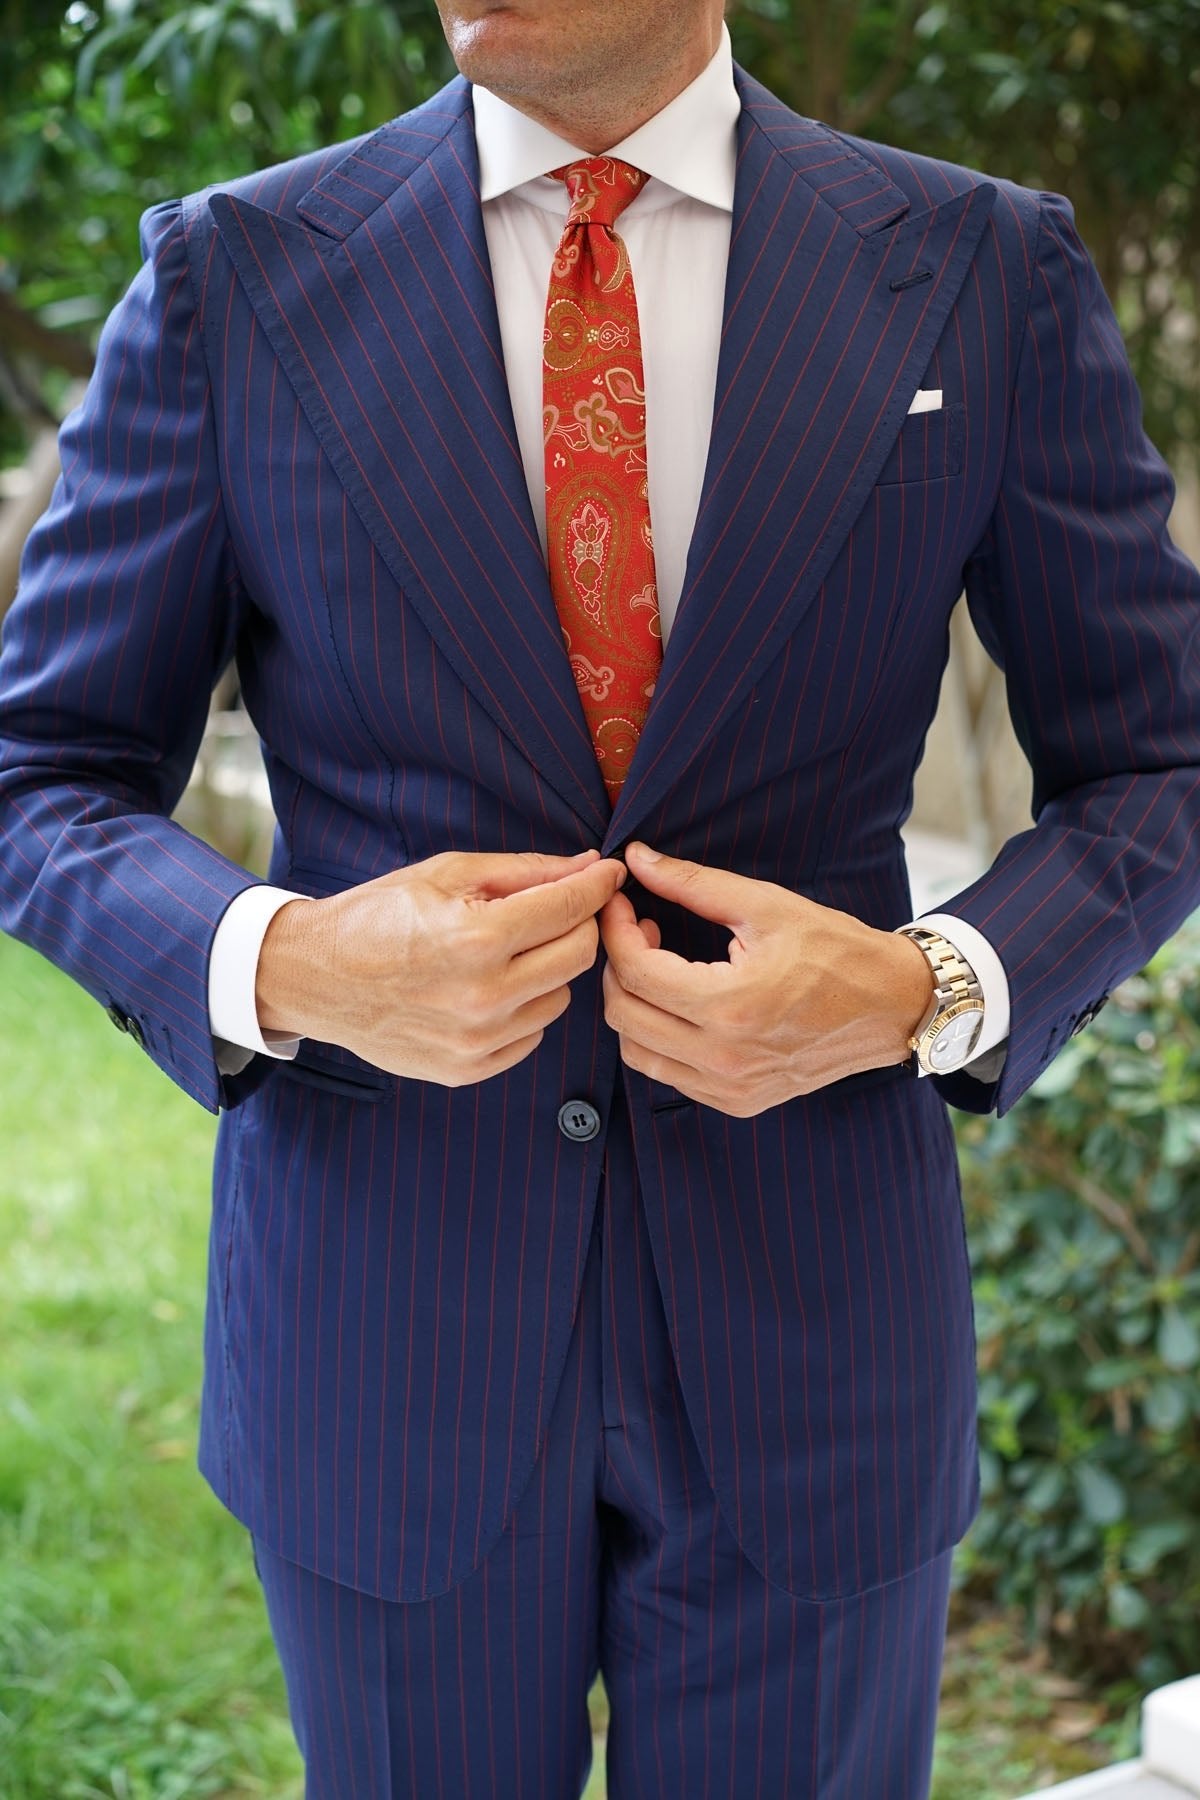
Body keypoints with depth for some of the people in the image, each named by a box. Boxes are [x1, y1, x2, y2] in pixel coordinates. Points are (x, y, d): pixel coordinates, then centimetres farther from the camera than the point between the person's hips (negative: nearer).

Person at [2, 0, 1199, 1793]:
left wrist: (927, 990, -16)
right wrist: (283, 963, -19)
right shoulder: (234, 277, -4)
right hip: (384, 1348, 0)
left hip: (806, 1330, 0)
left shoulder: (988, 274, -3)